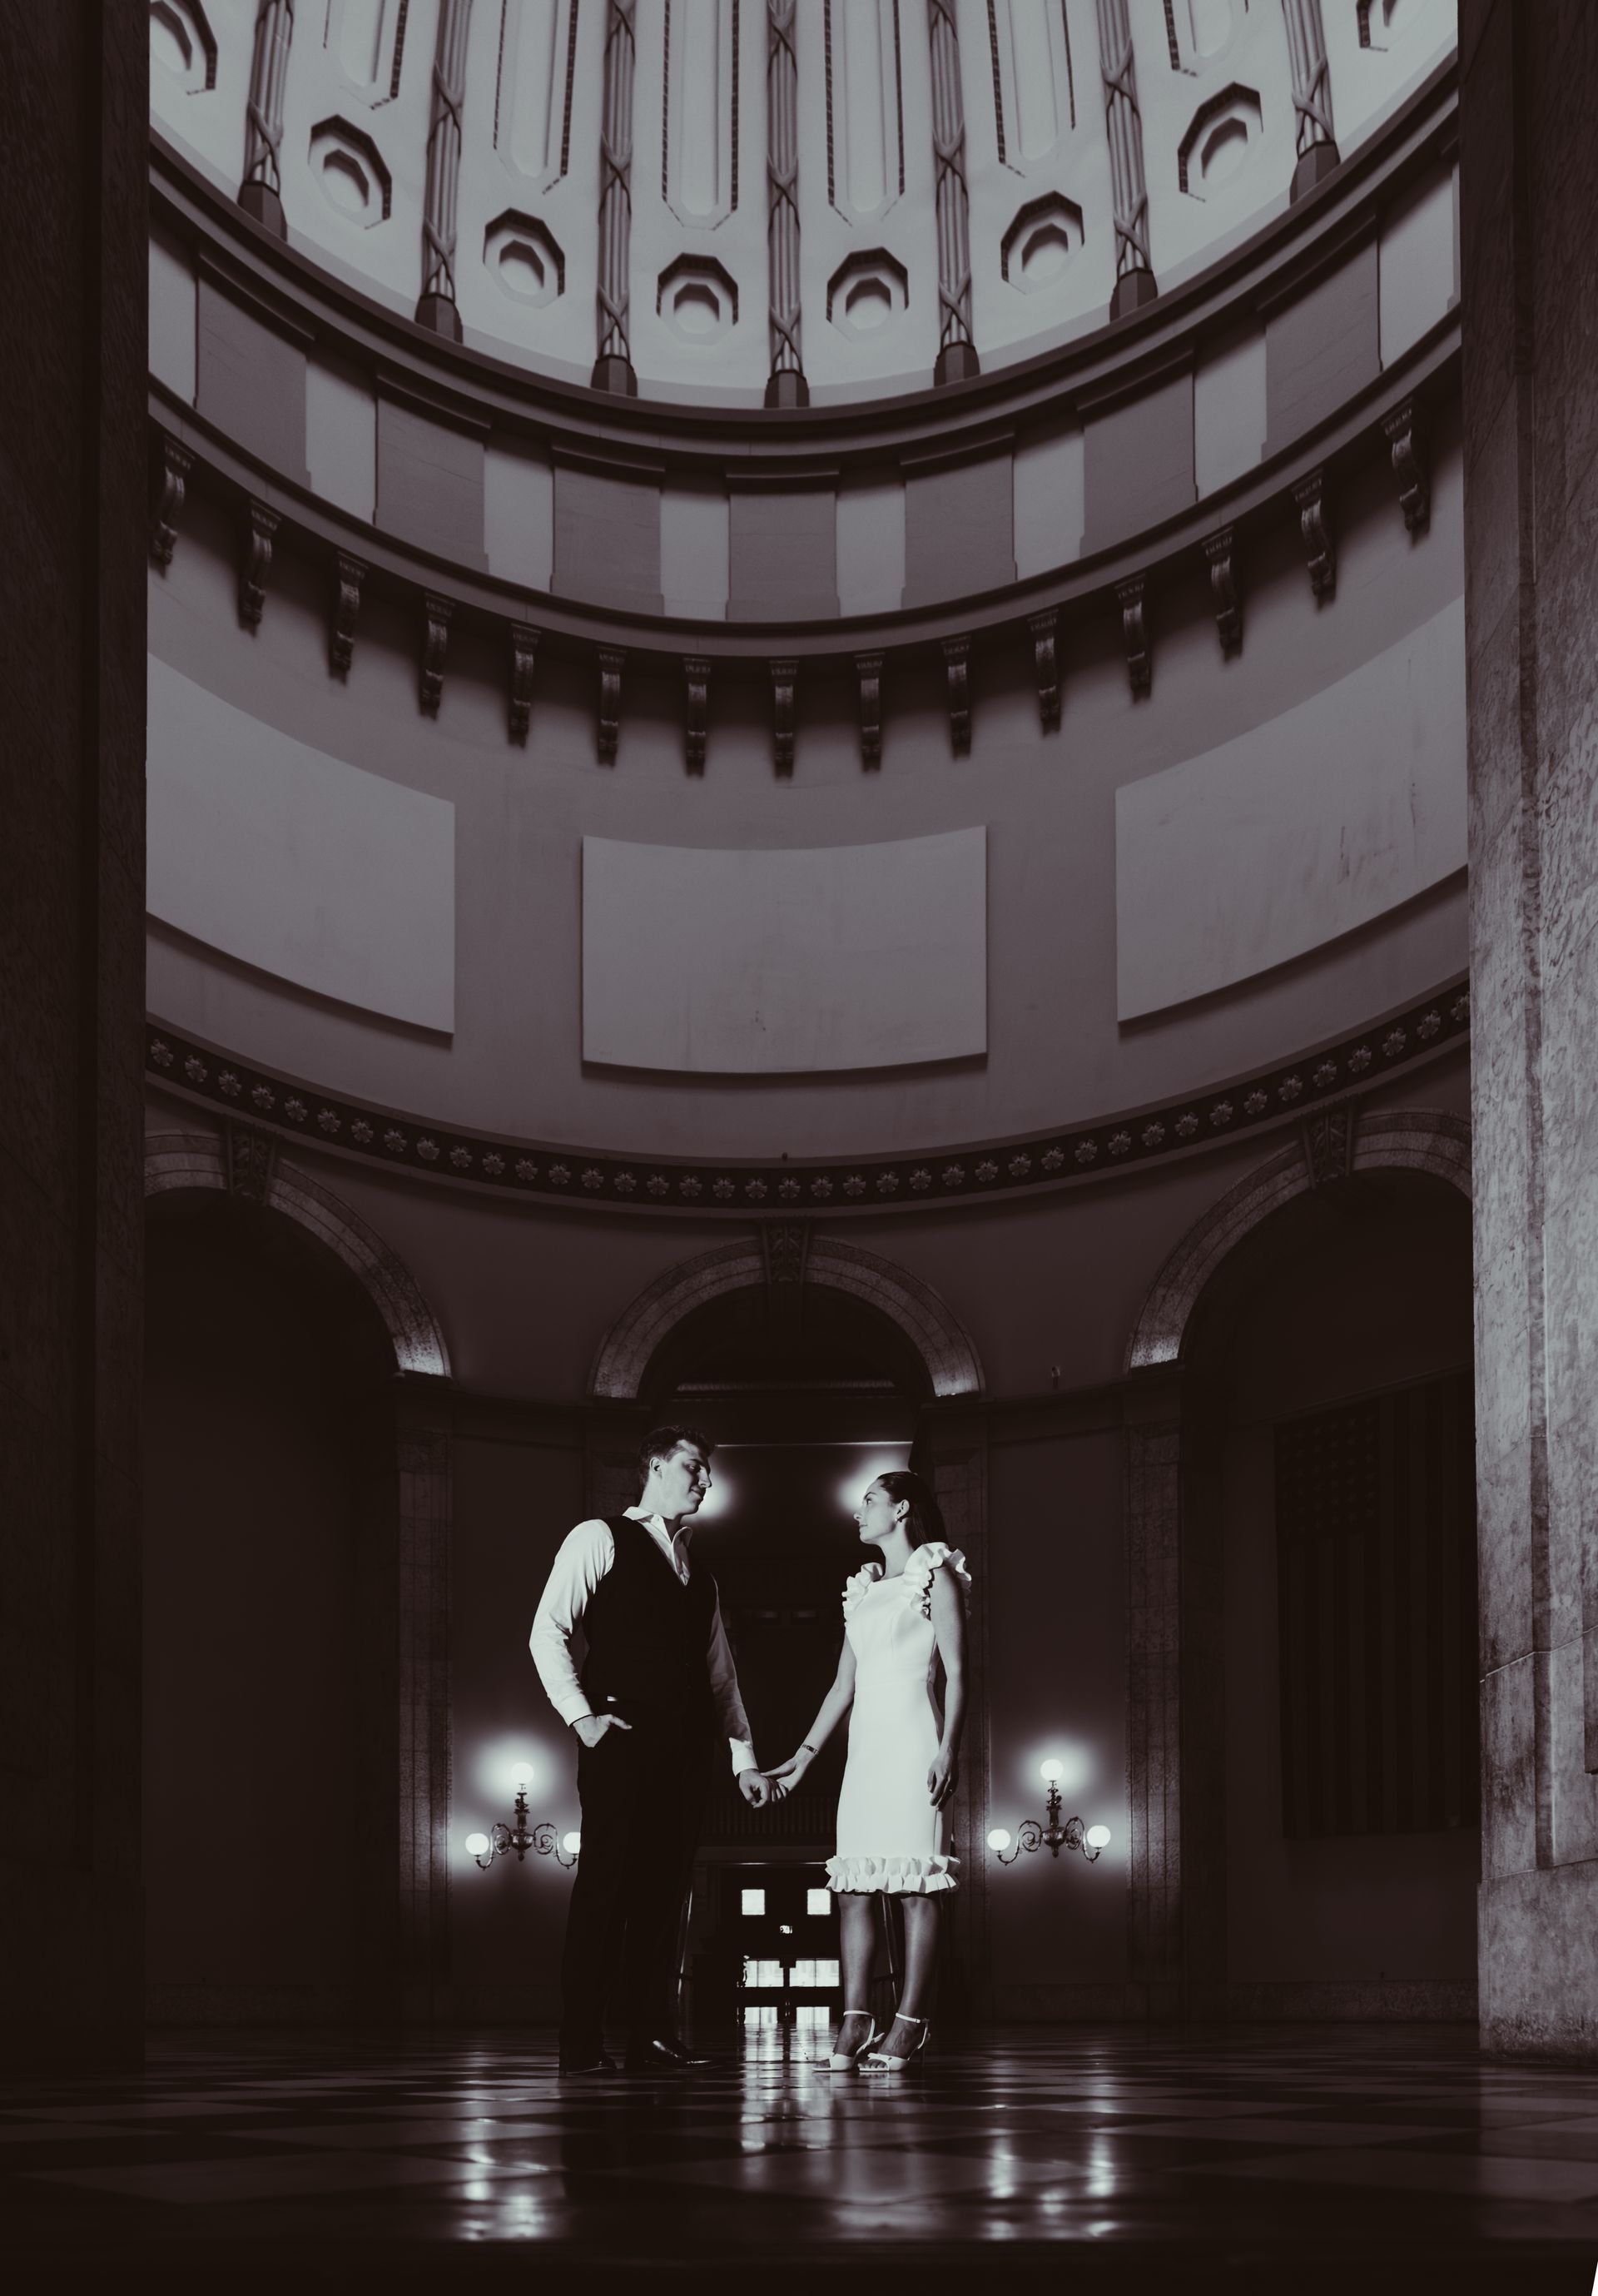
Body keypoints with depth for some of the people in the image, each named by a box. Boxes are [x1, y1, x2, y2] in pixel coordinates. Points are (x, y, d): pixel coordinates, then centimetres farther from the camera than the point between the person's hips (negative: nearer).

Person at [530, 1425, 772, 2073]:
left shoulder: (699, 1575, 23)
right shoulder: (601, 1539, 3)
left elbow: (721, 1674, 22)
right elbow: (548, 1632, -4)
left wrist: (744, 1758, 15)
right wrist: (581, 1716, -12)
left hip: (684, 1746, 6)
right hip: (622, 1740, -6)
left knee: (664, 1887, 5)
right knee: (606, 1884, -7)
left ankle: (652, 2037, 8)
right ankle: (582, 2043, -5)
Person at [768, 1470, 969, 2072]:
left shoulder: (935, 1575, 1)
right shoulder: (864, 1588, 21)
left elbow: (956, 1672, -6)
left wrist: (949, 1749, -17)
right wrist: (803, 1758, 18)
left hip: (913, 1740, -7)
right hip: (865, 1744, 7)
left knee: (915, 1885, -8)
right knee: (854, 1884, -1)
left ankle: (910, 2026, -10)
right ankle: (854, 2023, -2)